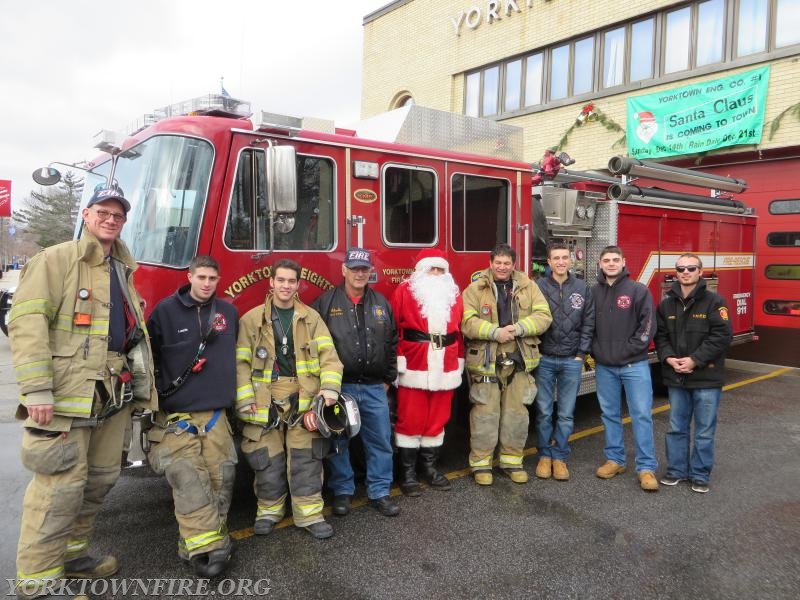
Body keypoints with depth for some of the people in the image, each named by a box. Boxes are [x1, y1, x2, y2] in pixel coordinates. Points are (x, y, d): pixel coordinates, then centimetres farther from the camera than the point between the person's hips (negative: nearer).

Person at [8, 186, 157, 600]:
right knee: (61, 484, -6)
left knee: (102, 478, 13)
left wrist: (140, 381, 20)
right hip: (67, 392, -8)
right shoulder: (56, 260, -4)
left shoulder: (123, 271, 19)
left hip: (113, 394, 8)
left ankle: (70, 553, 31)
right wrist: (37, 390, -20)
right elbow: (26, 322, -13)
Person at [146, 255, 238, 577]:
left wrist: (240, 395, 20)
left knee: (221, 475, 1)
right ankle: (206, 546, -10)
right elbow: (148, 354, 1)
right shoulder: (166, 310, 0)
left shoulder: (228, 312, 11)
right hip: (176, 414, -4)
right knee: (187, 478, -13)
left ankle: (201, 541, 13)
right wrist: (160, 391, -5)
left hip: (215, 412, 4)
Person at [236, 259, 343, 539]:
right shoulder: (251, 320, 3)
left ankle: (309, 513, 15)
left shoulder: (311, 318, 6)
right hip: (266, 398, 0)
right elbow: (241, 363, 1)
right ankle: (269, 509, 27)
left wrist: (329, 389, -13)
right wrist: (245, 400, -8)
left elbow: (328, 355, 1)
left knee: (306, 458, 3)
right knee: (268, 458, 7)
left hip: (304, 397, 1)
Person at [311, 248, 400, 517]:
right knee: (338, 442, 10)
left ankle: (380, 492, 23)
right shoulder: (325, 303, -3)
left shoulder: (381, 303, 8)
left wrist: (388, 378, 11)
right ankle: (342, 491, 27)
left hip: (374, 387, 3)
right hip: (339, 386, -3)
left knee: (380, 441, 8)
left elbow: (391, 343, 13)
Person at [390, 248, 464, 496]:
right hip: (413, 369, -4)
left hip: (444, 371, 4)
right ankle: (407, 471, 14)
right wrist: (397, 361, -9)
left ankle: (430, 466, 27)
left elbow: (460, 331, 14)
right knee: (410, 420, 2)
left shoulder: (454, 294, 12)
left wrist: (459, 361, 12)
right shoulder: (404, 291, -2)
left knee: (437, 419, 12)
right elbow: (392, 329, -6)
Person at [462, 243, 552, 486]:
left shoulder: (528, 287, 8)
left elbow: (543, 316, 1)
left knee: (517, 412, 11)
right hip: (485, 361, -3)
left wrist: (519, 328, -15)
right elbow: (466, 321, -11)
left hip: (519, 361, 3)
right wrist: (495, 332, -20)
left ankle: (512, 460, 26)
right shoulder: (475, 289, -1)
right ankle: (481, 462, 15)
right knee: (485, 413, 2)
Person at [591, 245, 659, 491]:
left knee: (642, 414, -1)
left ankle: (646, 468, 5)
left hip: (634, 364, -3)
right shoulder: (593, 292, 5)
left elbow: (647, 325, -7)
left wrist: (629, 350, -11)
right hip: (604, 366, 3)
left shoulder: (638, 290, -4)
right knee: (609, 414, 11)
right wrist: (594, 351, -1)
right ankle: (615, 460, 24)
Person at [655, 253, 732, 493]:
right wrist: (669, 358, -9)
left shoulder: (714, 301, -7)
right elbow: (660, 335, 8)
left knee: (704, 431, 7)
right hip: (676, 377, 4)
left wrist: (695, 360, -18)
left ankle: (700, 475, 20)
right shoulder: (666, 304, 7)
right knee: (677, 428, 13)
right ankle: (677, 469, 26)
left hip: (706, 378, -4)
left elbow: (721, 336, -13)